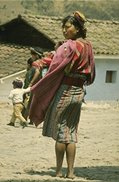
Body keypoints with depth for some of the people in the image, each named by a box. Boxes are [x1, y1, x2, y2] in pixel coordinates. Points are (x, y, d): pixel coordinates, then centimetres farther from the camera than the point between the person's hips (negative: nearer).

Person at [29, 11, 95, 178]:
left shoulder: (69, 46, -16)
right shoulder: (88, 46, 6)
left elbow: (56, 69, -18)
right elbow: (91, 74, 14)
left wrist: (36, 88, -11)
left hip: (65, 91, -7)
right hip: (79, 92, 7)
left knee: (60, 133, 3)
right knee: (71, 133, 10)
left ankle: (59, 171, 7)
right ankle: (70, 171, 7)